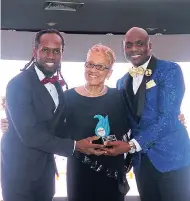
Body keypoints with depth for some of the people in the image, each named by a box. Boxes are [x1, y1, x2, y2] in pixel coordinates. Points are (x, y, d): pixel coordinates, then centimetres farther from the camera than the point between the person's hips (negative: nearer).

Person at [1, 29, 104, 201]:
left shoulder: (57, 85, 6)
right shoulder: (18, 84, -18)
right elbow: (29, 134, -23)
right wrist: (75, 146, -20)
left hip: (46, 168, 7)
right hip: (20, 169, -7)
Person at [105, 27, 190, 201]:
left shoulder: (170, 70, -8)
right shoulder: (123, 82, 11)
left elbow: (168, 117, -17)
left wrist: (132, 145, -20)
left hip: (171, 157, -5)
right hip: (141, 160, 5)